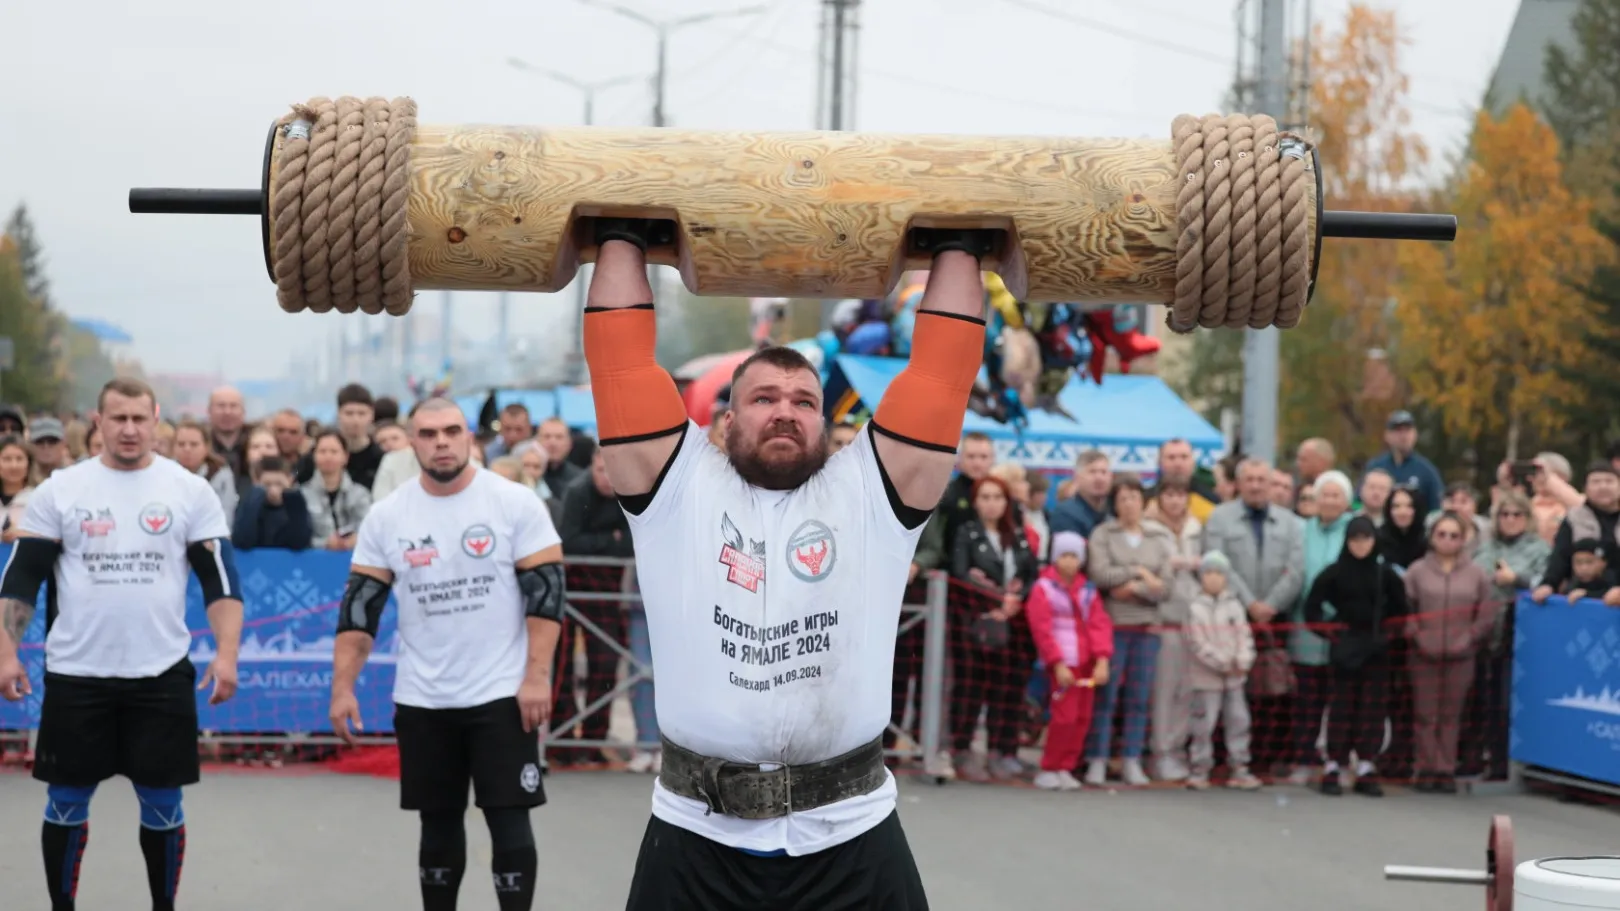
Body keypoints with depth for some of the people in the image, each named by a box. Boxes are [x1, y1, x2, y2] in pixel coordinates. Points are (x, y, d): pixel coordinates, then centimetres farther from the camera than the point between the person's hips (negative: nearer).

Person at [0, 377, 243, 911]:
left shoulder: (191, 492, 1)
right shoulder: (60, 490, 2)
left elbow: (220, 581, 0)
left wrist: (226, 654, -12)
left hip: (161, 673, 0)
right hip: (76, 672, 0)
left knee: (162, 801, 5)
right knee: (66, 799, 7)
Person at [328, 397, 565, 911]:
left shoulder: (515, 503, -7)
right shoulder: (386, 517, 1)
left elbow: (546, 592, -8)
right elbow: (360, 606, 3)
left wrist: (537, 677, -15)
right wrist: (342, 687, -4)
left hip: (501, 694, -3)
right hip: (421, 700, 3)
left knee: (509, 822, -4)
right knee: (439, 823, 12)